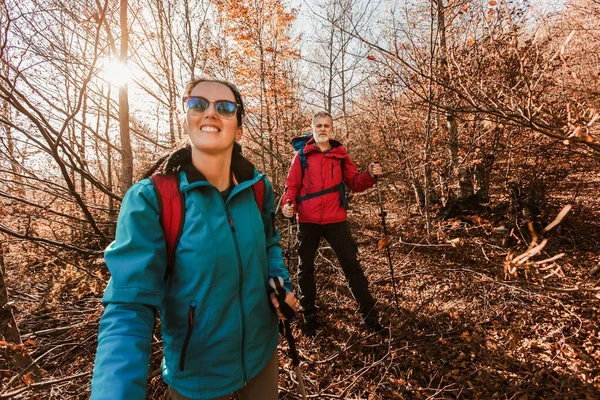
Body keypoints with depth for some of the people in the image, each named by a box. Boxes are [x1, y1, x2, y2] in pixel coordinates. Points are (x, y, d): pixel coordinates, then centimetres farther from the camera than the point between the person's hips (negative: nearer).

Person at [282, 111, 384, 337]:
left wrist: (370, 176, -12)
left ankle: (369, 313, 21)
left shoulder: (341, 155, 6)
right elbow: (292, 185, -1)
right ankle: (309, 315, 32)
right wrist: (288, 204, -19)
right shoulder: (302, 156, 3)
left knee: (351, 264, 5)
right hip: (308, 221, 0)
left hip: (335, 220, 0)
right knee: (305, 268, 12)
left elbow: (355, 183, 7)